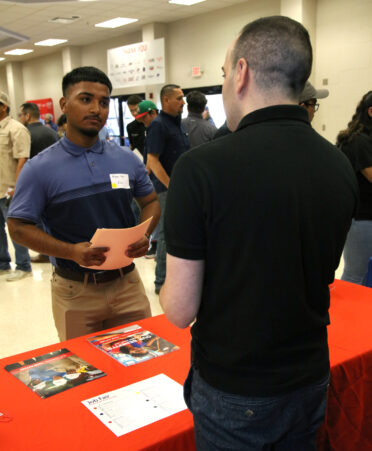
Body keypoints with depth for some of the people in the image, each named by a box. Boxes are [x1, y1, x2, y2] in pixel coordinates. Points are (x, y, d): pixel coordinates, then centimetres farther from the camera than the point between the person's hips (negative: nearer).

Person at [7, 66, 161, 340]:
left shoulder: (127, 159, 2)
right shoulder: (40, 169, -8)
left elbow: (151, 202, 12)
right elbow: (19, 227, -7)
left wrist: (144, 235, -9)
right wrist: (72, 251, -21)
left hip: (127, 283, 3)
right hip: (75, 291, -2)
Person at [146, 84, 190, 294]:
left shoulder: (179, 123, 15)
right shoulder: (158, 125, -12)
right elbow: (152, 161, -18)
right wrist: (171, 186, -21)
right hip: (167, 189, -8)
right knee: (167, 235, -2)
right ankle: (162, 282, 8)